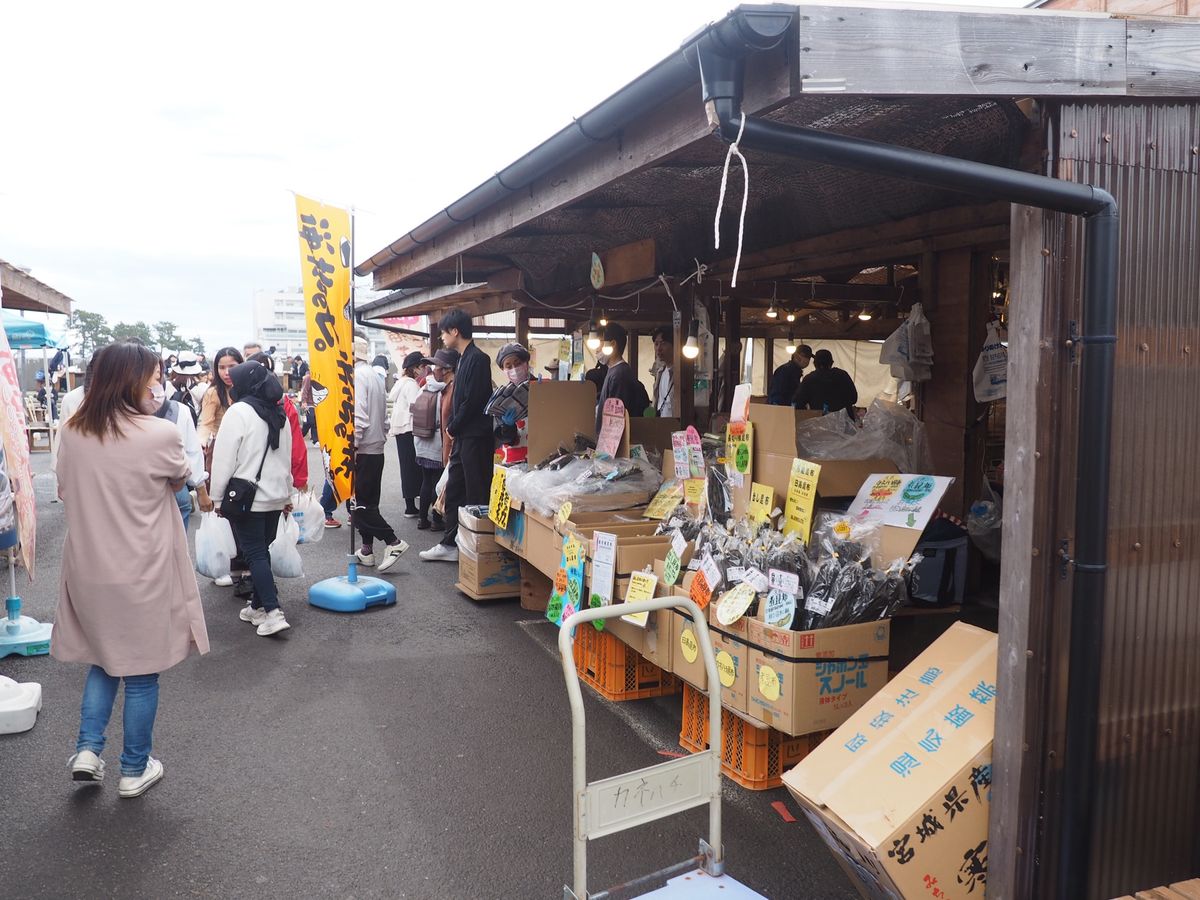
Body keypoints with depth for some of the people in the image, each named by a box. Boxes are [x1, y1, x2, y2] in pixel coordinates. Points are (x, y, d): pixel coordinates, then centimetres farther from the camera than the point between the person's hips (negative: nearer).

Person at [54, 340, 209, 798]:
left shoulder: (72, 433, -3)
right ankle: (135, 770, 22)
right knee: (142, 671, 11)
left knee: (104, 659, 25)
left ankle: (88, 750, 18)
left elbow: (65, 492, 11)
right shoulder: (160, 434, -19)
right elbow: (179, 480, 1)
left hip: (89, 567, 5)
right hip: (142, 572, -5)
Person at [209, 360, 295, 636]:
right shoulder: (279, 413, 10)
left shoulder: (239, 411, -13)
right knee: (261, 551, 15)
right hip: (275, 496, 7)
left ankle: (273, 613, -11)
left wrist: (218, 497, -5)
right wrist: (287, 493, 24)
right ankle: (258, 606, 23)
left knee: (254, 553, -4)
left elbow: (225, 458, -13)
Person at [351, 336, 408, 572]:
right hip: (377, 448, 9)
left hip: (362, 449, -9)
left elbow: (358, 416, -21)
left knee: (358, 502, -5)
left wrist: (352, 446, -19)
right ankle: (367, 550, 18)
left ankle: (393, 542, -8)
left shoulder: (357, 376, -13)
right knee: (368, 501, 13)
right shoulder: (376, 375, 15)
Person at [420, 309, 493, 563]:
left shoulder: (477, 359, -14)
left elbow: (473, 400, -19)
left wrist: (453, 427, -8)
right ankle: (450, 544, 22)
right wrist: (452, 426, 8)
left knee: (476, 494, -2)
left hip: (476, 437, -10)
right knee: (454, 490, 13)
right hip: (463, 437, 10)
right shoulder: (464, 359, 15)